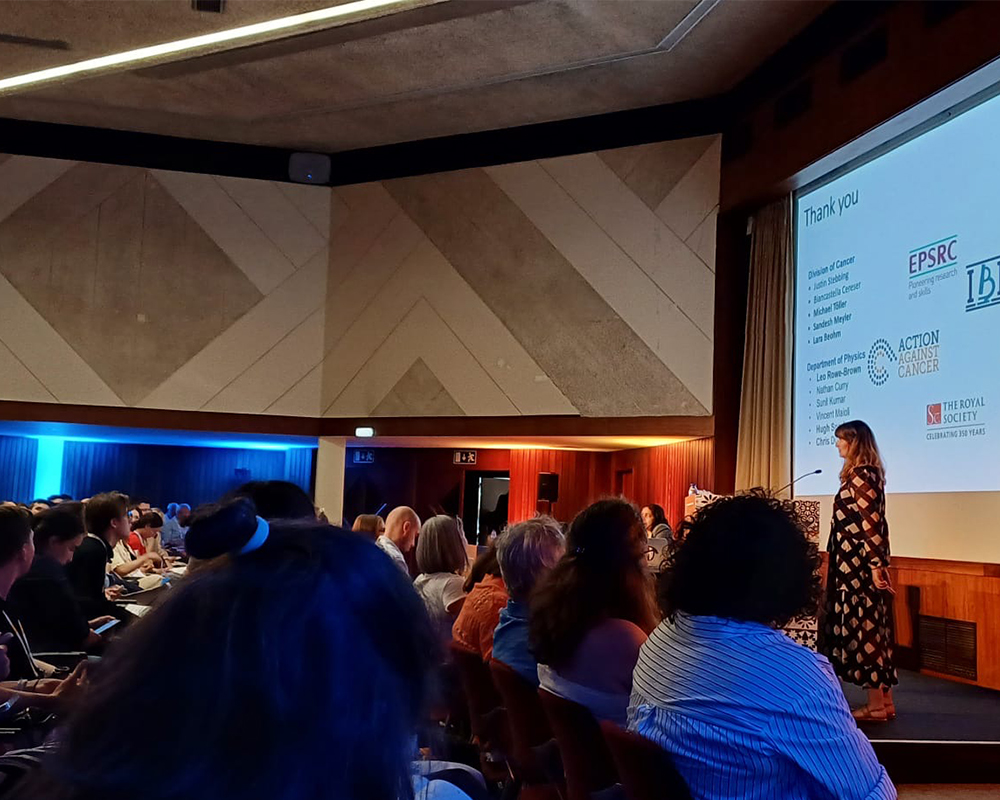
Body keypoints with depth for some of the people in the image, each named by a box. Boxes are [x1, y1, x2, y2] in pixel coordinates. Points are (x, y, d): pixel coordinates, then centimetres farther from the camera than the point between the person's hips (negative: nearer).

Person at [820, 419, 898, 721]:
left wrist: (876, 565, -23)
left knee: (861, 625, -4)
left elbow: (869, 522, -21)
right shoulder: (866, 474, 15)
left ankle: (877, 704, 2)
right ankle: (884, 699, 17)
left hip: (859, 563, -10)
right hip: (858, 561, 10)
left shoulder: (860, 475, -15)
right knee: (870, 627, 12)